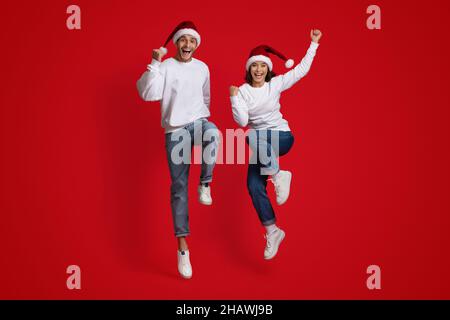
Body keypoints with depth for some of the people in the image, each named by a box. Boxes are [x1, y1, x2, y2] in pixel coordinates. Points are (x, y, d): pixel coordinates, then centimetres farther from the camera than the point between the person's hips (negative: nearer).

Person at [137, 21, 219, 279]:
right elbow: (148, 94, -17)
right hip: (175, 130, -2)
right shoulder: (165, 66, -2)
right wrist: (155, 63, -21)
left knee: (213, 135, -38)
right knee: (179, 187, -2)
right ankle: (183, 247, 6)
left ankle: (205, 184, -15)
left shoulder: (203, 68, 10)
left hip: (198, 122, 2)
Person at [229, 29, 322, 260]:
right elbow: (242, 121, -10)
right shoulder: (242, 91, 0)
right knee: (254, 186, -12)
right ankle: (272, 232, 2)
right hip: (260, 144, 3)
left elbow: (302, 69, -1)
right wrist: (234, 97, -19)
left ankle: (278, 176, -21)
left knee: (253, 136, -37)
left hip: (281, 137, -3)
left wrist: (314, 44, -1)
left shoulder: (276, 84, -2)